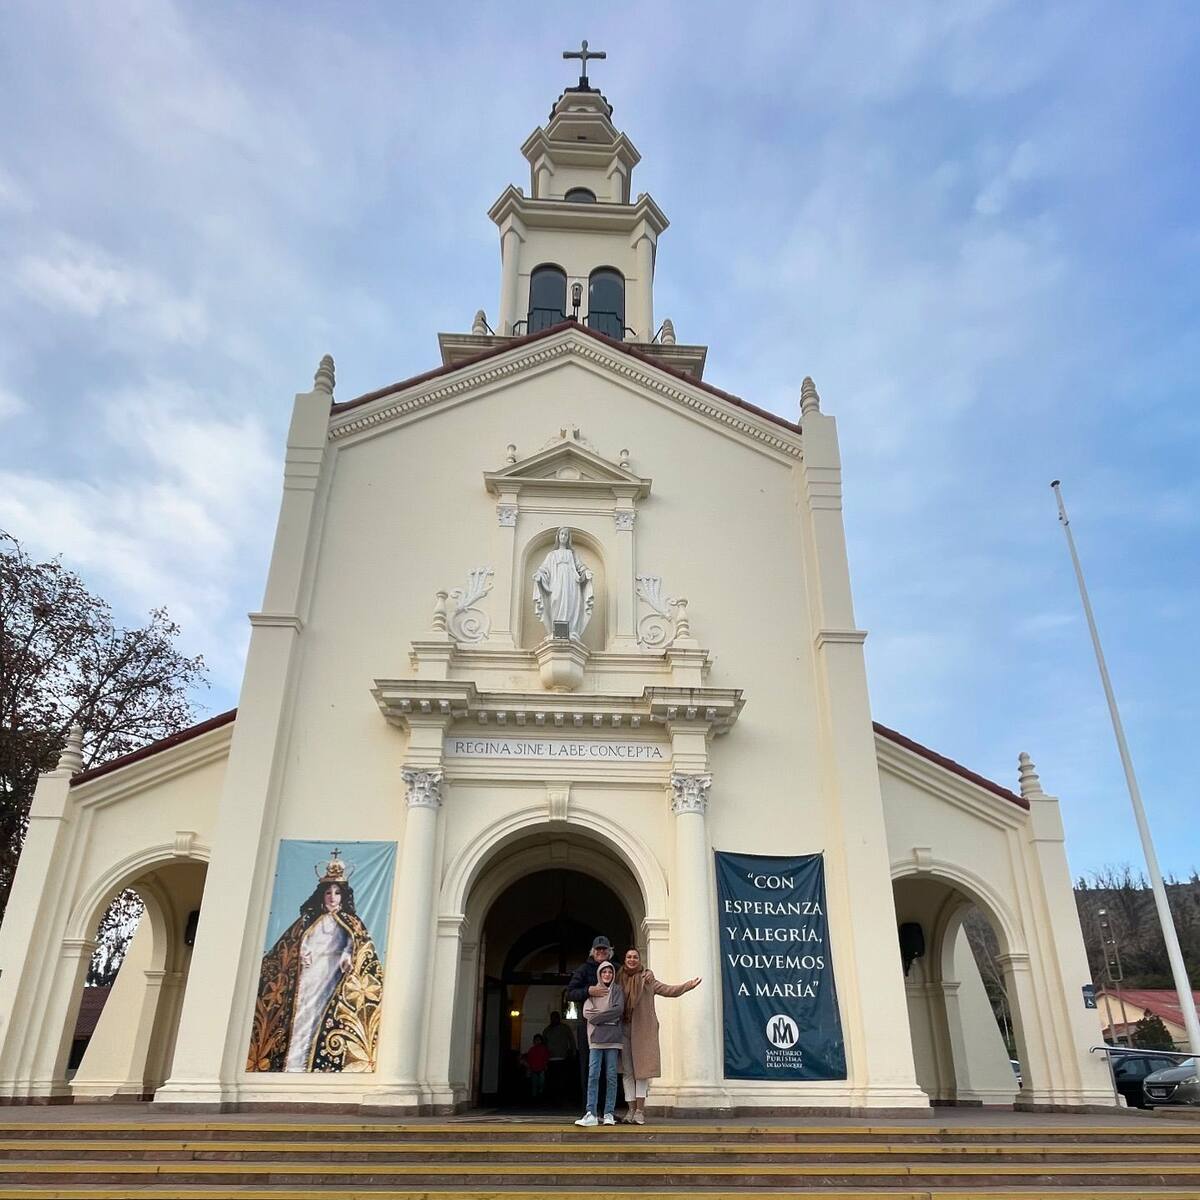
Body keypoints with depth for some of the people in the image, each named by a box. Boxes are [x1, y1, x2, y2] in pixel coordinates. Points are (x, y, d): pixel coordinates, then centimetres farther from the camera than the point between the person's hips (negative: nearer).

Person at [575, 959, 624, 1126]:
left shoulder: (618, 990, 11)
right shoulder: (592, 990, 13)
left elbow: (619, 1009, -5)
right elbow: (586, 1012, -1)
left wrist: (598, 1017, -6)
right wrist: (609, 1016, -9)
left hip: (613, 1037, 0)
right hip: (596, 1037, 0)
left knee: (611, 1076, 0)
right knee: (593, 1075, -6)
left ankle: (609, 1114, 5)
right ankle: (591, 1114, -6)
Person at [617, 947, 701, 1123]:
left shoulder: (647, 980, 4)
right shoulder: (619, 980, 7)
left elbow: (668, 989, 3)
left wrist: (689, 985, -6)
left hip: (642, 1030, -2)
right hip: (623, 1029, 2)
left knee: (642, 1068, -2)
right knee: (627, 1070, 3)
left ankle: (640, 1110, 3)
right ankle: (632, 1108, 11)